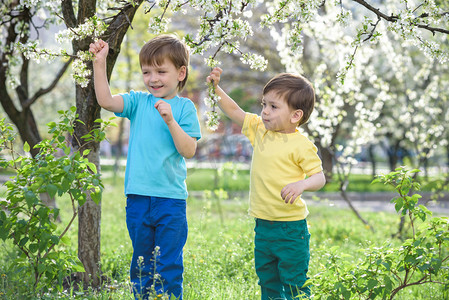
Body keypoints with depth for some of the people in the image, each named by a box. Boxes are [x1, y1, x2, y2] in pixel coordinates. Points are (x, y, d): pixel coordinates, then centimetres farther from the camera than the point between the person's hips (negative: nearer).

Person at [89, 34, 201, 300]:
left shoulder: (184, 107, -1)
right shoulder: (138, 102, 6)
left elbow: (189, 151, -9)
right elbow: (106, 100, -8)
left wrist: (170, 121, -19)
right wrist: (100, 63, -13)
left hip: (171, 198, -3)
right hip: (138, 196, 3)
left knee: (169, 267, 1)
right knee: (141, 263, 14)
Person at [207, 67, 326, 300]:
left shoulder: (301, 145, -14)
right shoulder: (260, 129, 6)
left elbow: (319, 177, -14)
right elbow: (235, 111, 14)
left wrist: (302, 184, -34)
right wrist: (216, 88, 4)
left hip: (290, 228, -7)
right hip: (263, 226, 7)